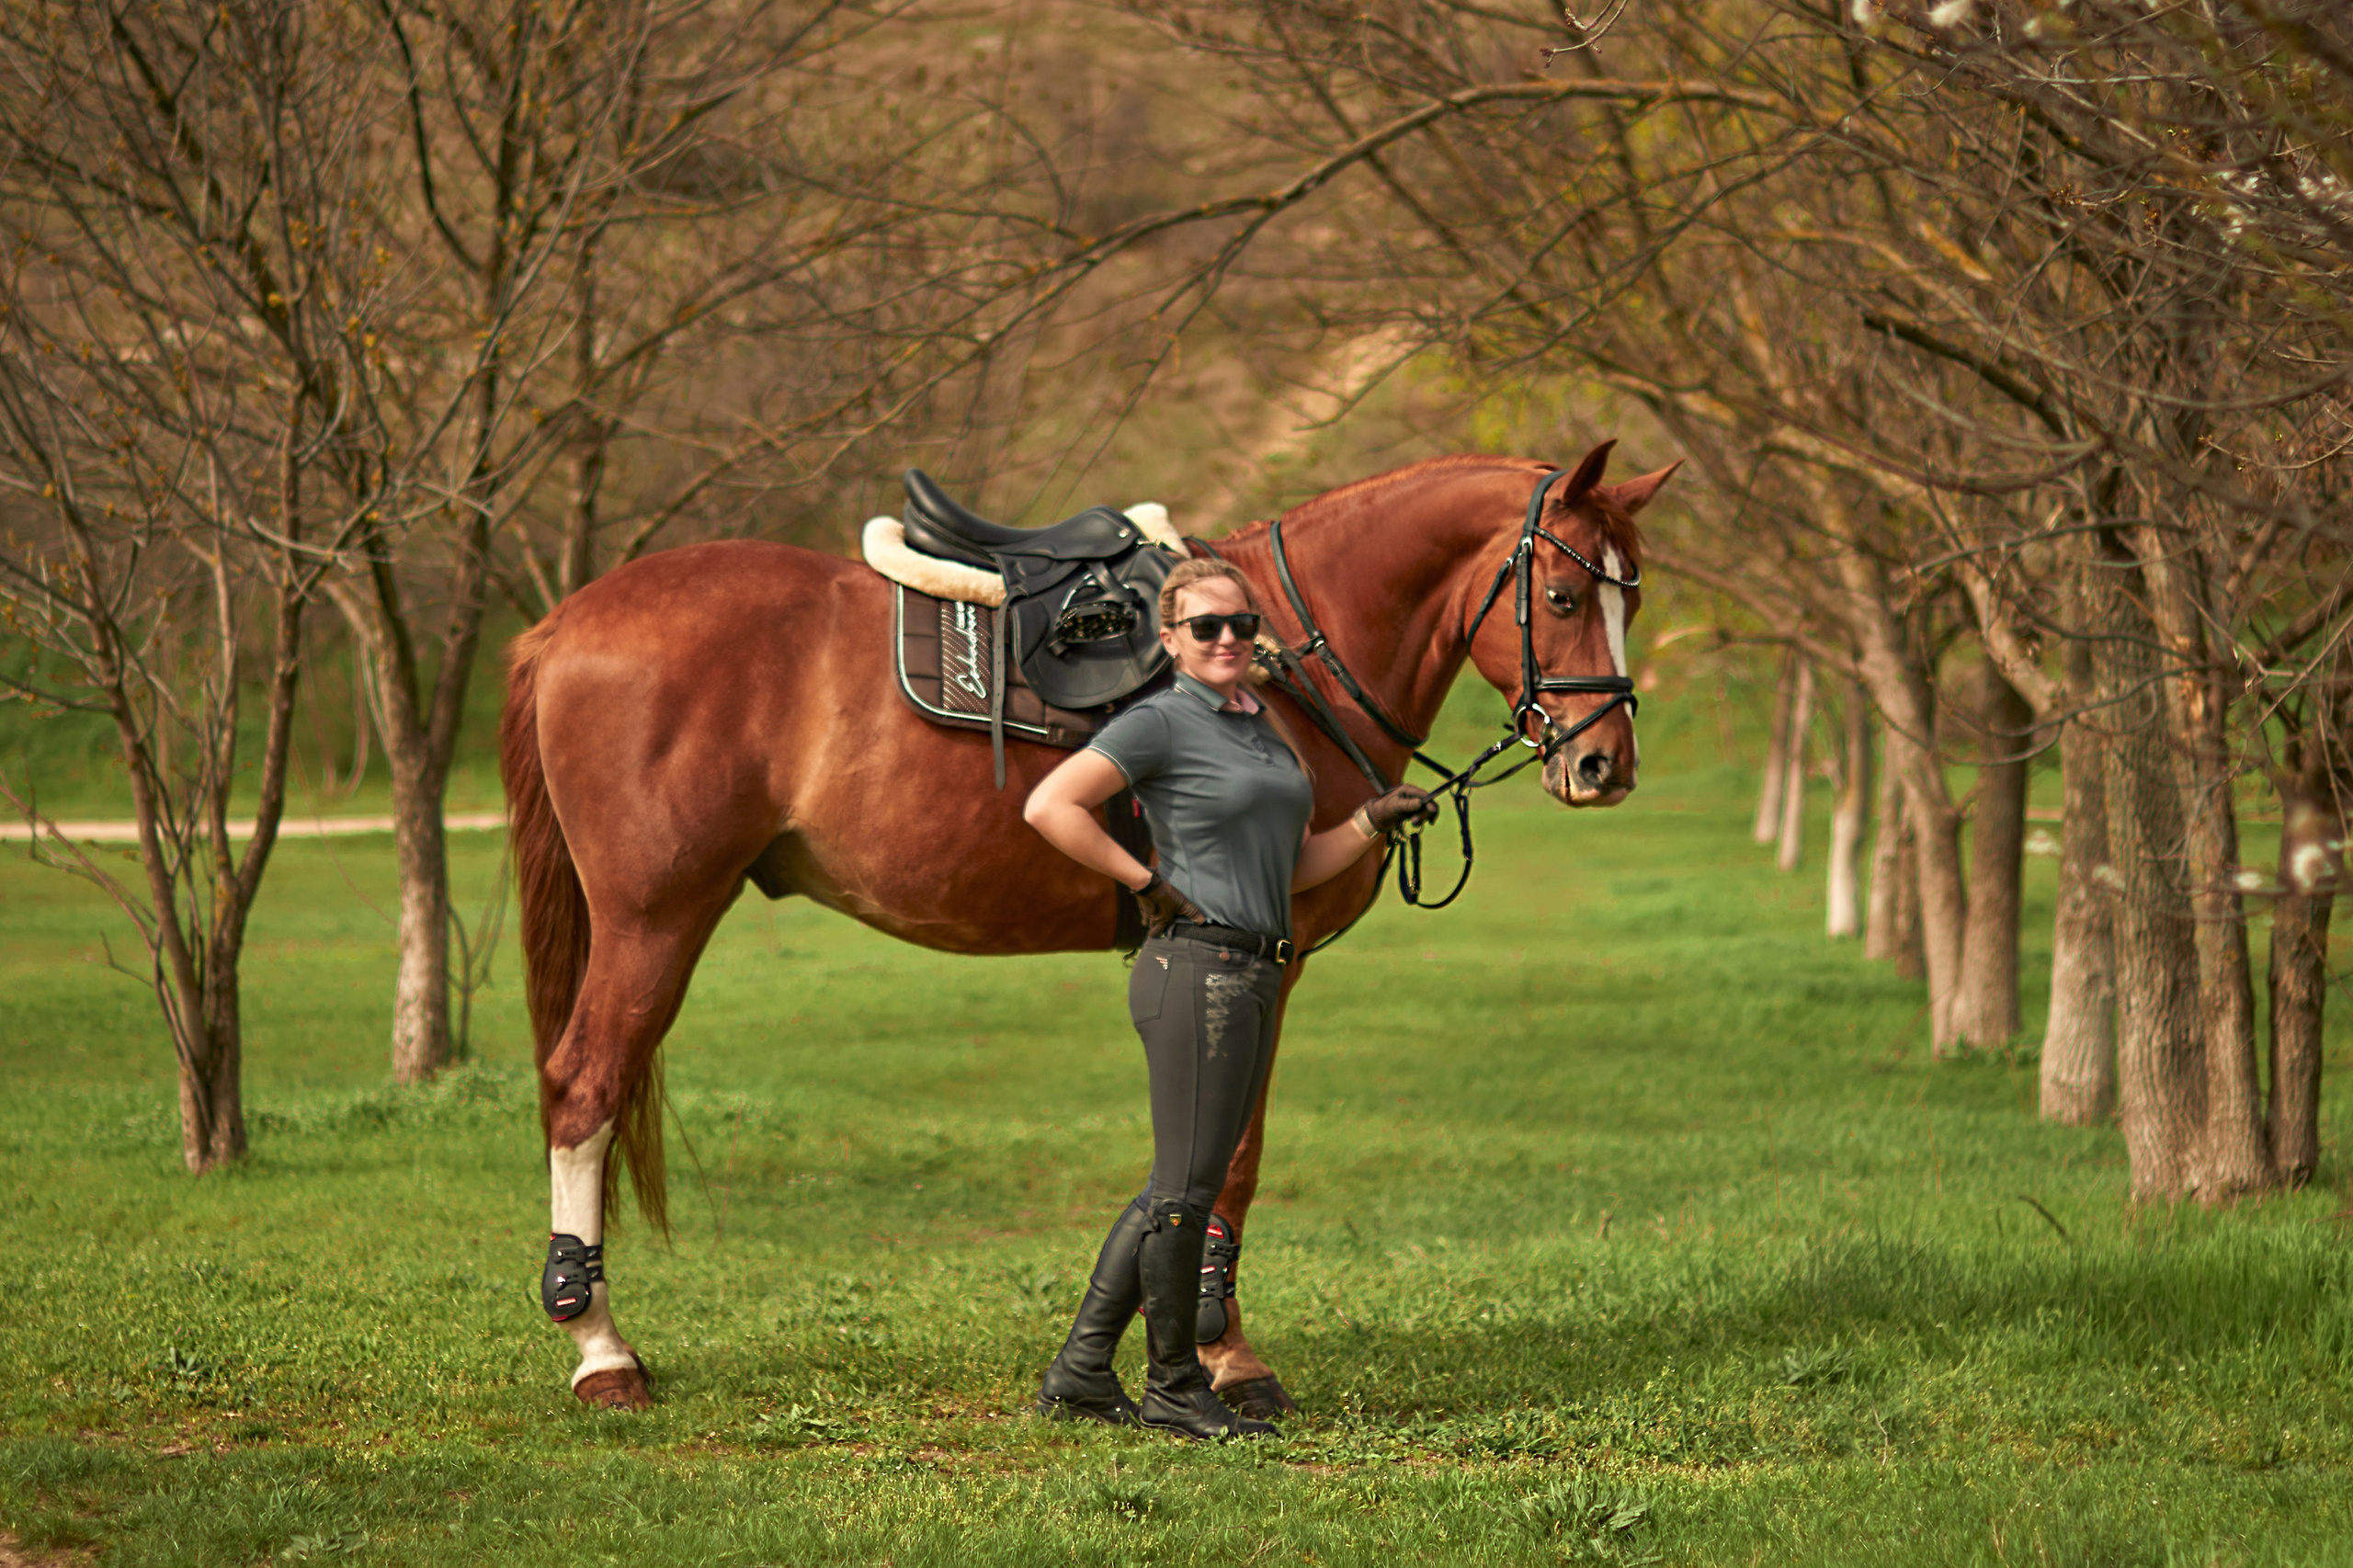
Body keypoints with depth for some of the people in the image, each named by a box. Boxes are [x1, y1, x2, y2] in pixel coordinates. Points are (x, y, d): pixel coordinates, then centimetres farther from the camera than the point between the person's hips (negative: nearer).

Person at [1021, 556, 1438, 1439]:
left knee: (1176, 1190, 11)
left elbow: (1296, 869, 21)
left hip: (1252, 975, 9)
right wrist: (1147, 882, -14)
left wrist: (1376, 822, 7)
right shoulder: (1162, 723, -8)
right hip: (1196, 967, -9)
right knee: (1188, 1189, -3)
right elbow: (1050, 806, -17)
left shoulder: (1265, 727, 17)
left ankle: (1079, 1374, 17)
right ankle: (1174, 1391, 7)